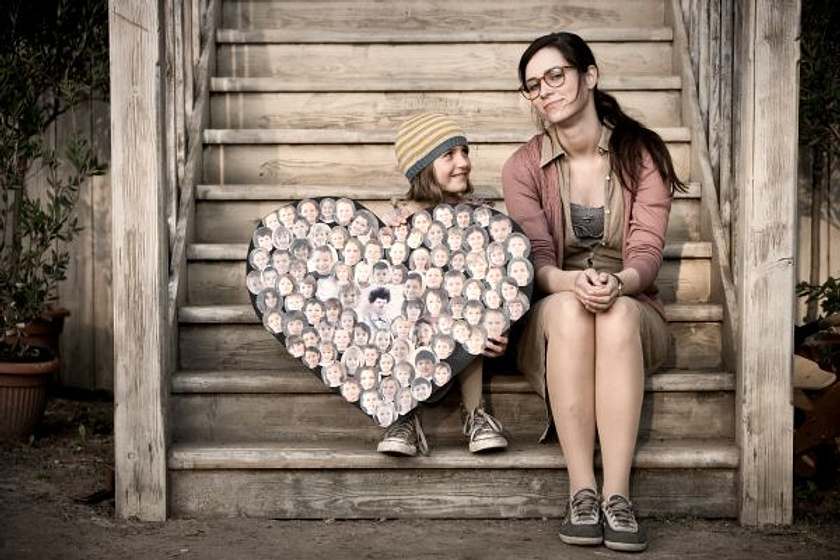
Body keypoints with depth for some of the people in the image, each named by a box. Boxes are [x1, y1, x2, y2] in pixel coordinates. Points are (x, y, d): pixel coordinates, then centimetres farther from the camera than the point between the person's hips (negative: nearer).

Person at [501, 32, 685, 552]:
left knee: (617, 313, -36)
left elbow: (646, 253, -8)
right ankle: (582, 492, -37)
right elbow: (536, 260, -9)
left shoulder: (643, 154, 0)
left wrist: (618, 283, -33)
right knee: (567, 309, -36)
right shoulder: (524, 166, 1)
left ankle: (617, 495, -40)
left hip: (632, 310, 0)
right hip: (551, 316, 0)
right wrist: (572, 281, -33)